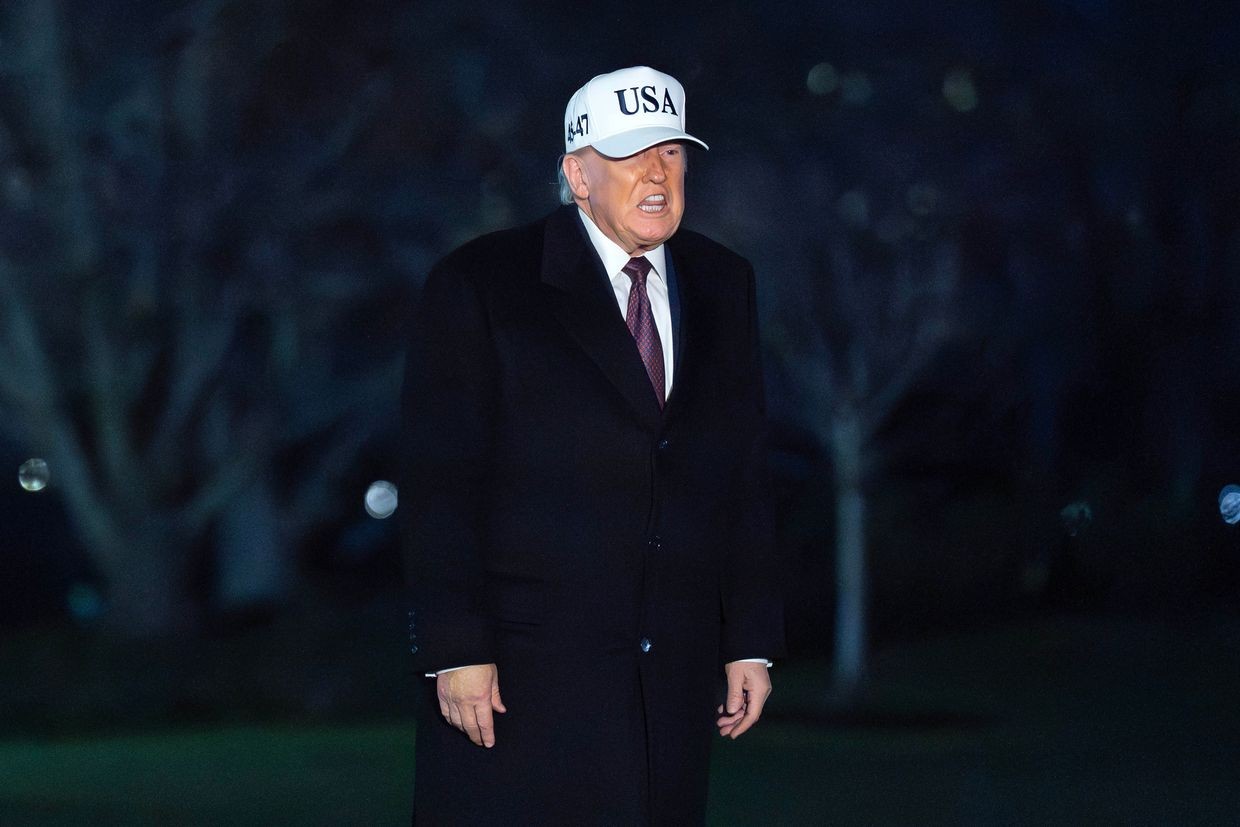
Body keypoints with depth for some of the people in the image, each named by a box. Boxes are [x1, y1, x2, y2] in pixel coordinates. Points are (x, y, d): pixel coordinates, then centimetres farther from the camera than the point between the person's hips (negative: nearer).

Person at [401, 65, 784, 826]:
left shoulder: (723, 287, 12)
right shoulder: (478, 286, -3)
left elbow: (744, 475, 12)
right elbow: (442, 483, -7)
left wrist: (751, 640, 7)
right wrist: (457, 651, -13)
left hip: (670, 674, 4)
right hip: (519, 671, -4)